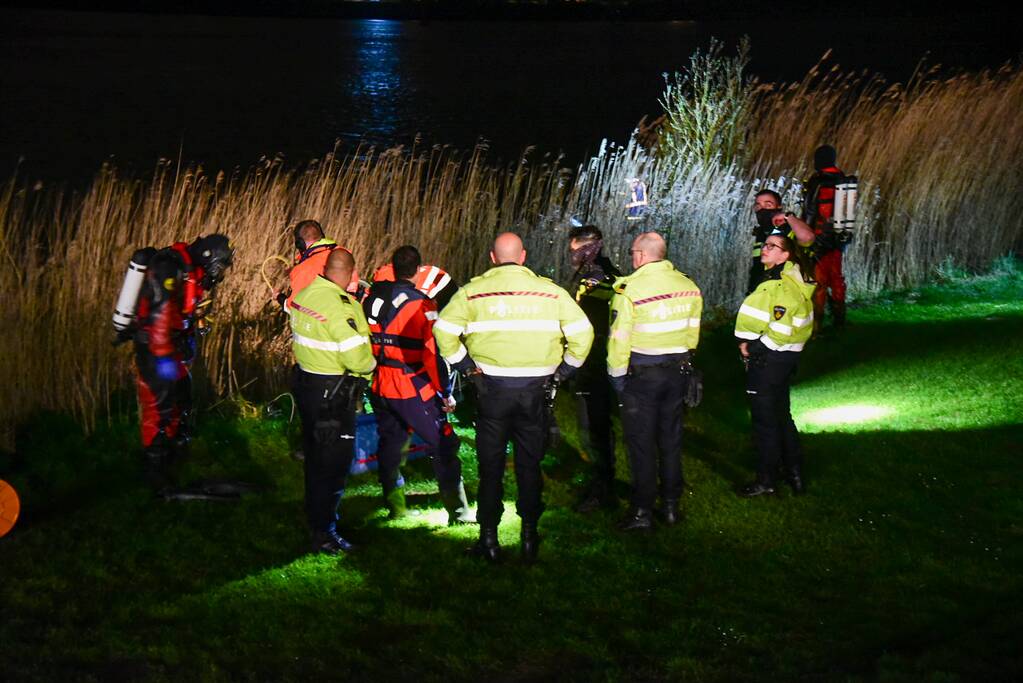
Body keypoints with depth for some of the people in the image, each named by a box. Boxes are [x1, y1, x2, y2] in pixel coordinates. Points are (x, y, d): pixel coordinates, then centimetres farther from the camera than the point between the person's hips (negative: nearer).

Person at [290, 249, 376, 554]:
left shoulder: (303, 296, 1)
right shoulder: (341, 307, -25)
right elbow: (357, 358, -24)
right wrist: (369, 364, -4)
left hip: (304, 380, 8)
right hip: (333, 393, -8)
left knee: (315, 457, 22)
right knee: (334, 463, 1)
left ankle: (317, 516, 38)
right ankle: (324, 534, 6)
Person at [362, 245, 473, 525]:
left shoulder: (373, 295, 3)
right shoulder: (421, 305, -14)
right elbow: (433, 352, -18)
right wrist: (445, 393, -11)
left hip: (378, 386, 6)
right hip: (411, 389, -6)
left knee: (389, 441, 20)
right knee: (443, 446, 1)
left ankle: (395, 504, 24)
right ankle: (457, 510, 1)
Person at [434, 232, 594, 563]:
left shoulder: (474, 291, -3)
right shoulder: (551, 292, 1)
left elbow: (444, 329, -11)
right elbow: (582, 331, -3)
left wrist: (464, 364, 1)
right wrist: (563, 369, 8)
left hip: (492, 387, -1)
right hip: (534, 389, 1)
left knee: (490, 465, 9)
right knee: (530, 464, 12)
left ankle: (489, 539, 11)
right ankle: (530, 536, 15)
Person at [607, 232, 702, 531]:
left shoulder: (629, 290, -16)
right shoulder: (689, 287, 2)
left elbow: (619, 338, -16)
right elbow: (692, 332, 8)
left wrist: (617, 374, -5)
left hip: (640, 374, -5)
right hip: (676, 372, 5)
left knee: (641, 442, 2)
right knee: (671, 439, 14)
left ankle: (642, 511, 4)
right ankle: (671, 506, 20)